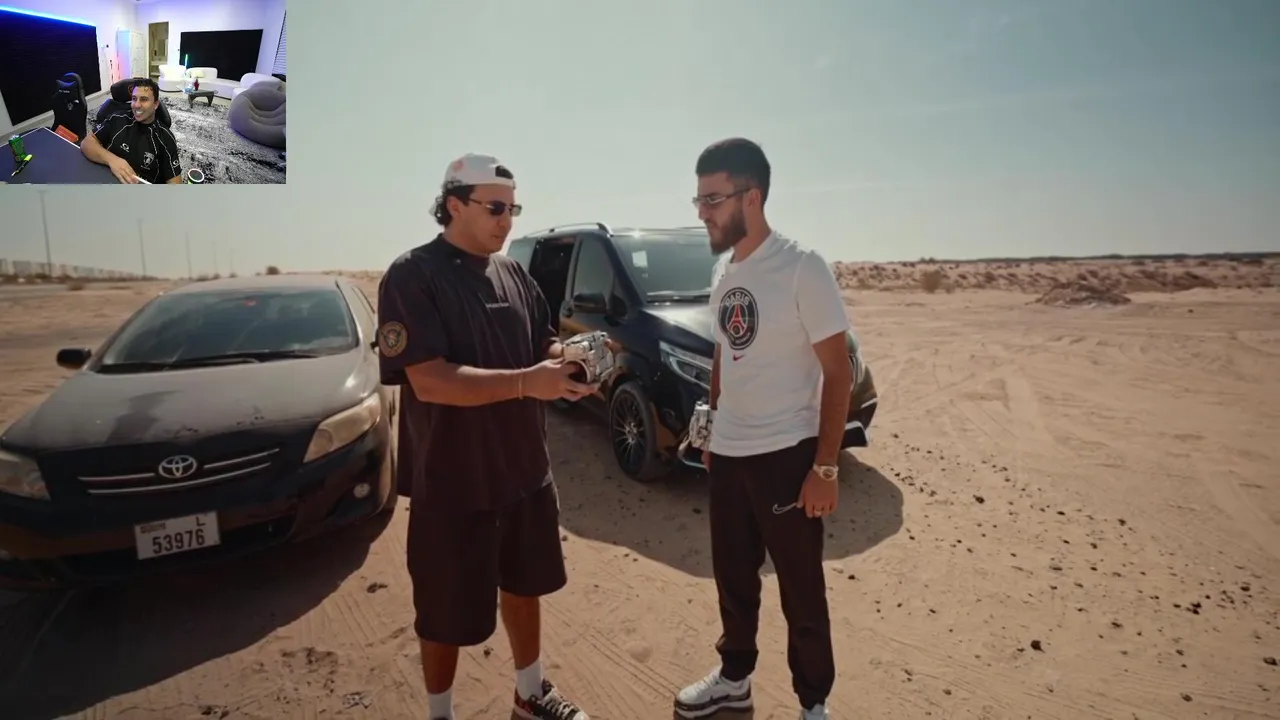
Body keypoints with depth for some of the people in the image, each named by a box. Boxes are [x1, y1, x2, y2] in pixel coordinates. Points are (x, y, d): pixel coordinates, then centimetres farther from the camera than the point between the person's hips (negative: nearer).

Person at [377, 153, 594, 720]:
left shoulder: (514, 273, 5)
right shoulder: (412, 277, -15)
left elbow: (543, 343, 11)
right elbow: (430, 380, -25)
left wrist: (570, 357, -12)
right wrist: (527, 382, -32)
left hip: (525, 470, 7)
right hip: (451, 484, -6)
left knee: (523, 586, 22)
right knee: (447, 614, 12)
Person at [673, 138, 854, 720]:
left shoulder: (802, 268, -15)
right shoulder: (722, 271, 6)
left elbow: (838, 373, -14)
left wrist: (825, 467, -16)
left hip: (785, 455, -6)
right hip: (727, 455, 7)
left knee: (801, 589, 10)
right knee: (733, 577, 20)